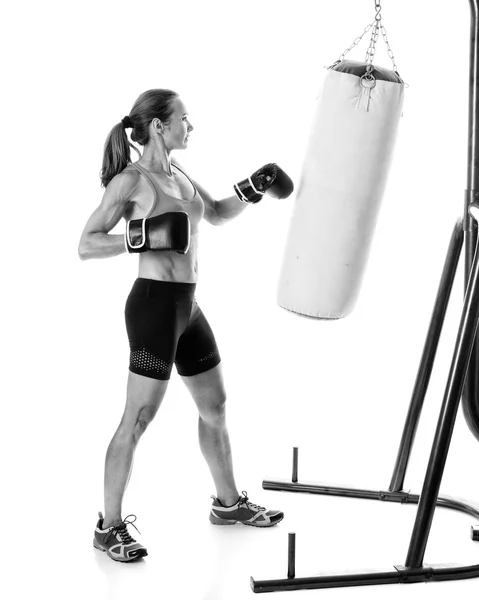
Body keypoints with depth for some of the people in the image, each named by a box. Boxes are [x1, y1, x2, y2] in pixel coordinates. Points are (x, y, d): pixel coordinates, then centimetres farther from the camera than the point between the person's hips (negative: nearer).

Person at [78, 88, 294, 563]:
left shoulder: (177, 174, 13)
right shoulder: (130, 179, -10)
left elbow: (217, 215, 28)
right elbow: (86, 246, -12)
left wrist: (253, 188, 13)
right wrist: (146, 236, -24)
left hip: (186, 308, 9)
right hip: (154, 305, -9)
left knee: (215, 406, 17)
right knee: (138, 419, -3)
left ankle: (228, 503, 35)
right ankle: (110, 526, 10)